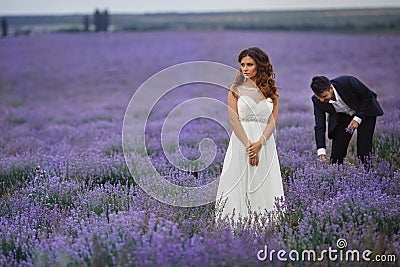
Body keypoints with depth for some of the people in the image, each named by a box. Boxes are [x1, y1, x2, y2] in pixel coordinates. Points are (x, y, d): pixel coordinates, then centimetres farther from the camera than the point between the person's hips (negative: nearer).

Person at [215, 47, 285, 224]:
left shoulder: (271, 90, 7)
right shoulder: (236, 88, 2)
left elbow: (273, 120, 1)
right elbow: (233, 119, -5)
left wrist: (259, 143, -14)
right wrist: (248, 145, -14)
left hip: (265, 142, 2)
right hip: (241, 141, -2)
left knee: (263, 187, 4)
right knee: (240, 184, -1)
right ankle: (237, 222, 6)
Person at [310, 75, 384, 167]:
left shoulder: (348, 82, -35)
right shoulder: (317, 100, -24)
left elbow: (368, 96, -18)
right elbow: (320, 126, -20)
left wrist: (357, 119, -23)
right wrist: (321, 151, -29)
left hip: (366, 110, -3)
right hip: (342, 117, 3)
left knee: (364, 151, -11)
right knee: (336, 152, -7)